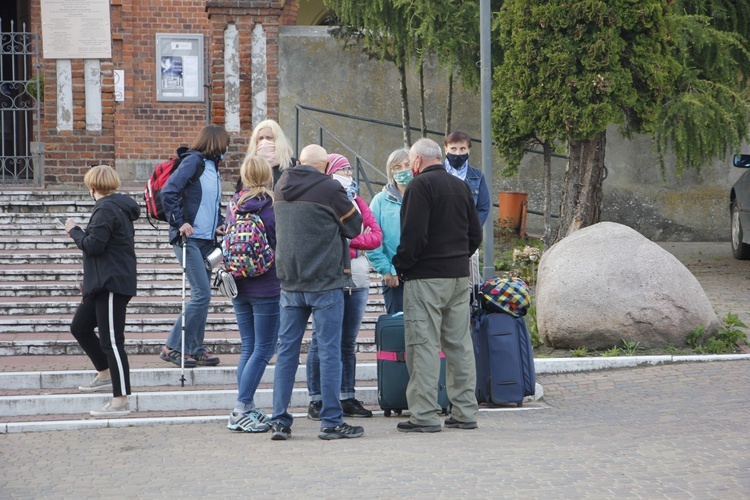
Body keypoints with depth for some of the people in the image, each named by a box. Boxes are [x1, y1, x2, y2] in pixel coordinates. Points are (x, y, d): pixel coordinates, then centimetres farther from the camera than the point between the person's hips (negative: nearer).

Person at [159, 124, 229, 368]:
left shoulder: (212, 167, 17)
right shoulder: (193, 161, -10)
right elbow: (168, 192, -19)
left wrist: (220, 224, 11)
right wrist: (179, 222, -19)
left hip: (207, 239, 9)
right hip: (189, 238, -9)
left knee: (202, 295, 9)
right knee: (202, 294, -12)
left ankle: (195, 349, 15)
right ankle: (173, 347, -6)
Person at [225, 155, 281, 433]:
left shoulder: (234, 207, 4)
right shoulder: (273, 207, -13)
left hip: (239, 286, 6)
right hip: (267, 288, -6)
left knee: (248, 348, 13)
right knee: (263, 350, -1)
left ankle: (246, 409, 12)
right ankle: (241, 410, -6)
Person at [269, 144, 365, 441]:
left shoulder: (280, 187, 8)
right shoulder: (329, 188, -11)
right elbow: (354, 227, -3)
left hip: (289, 281, 6)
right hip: (325, 282, -6)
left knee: (287, 350, 8)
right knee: (329, 351, -1)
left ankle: (279, 421, 7)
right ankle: (332, 422, 1)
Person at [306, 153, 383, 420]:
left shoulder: (357, 201, 16)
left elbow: (376, 236, 5)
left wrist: (349, 240, -9)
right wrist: (358, 242, -10)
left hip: (358, 280, 6)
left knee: (348, 342, 9)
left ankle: (347, 398, 13)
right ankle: (316, 400, 0)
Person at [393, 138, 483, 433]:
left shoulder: (420, 185, -10)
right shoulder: (461, 187, 14)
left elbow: (414, 234, -17)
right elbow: (475, 234, 17)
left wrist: (401, 265, -5)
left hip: (426, 276, -7)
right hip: (459, 276, 8)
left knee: (424, 345, -6)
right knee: (459, 343, 10)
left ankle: (425, 416, -7)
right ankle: (465, 413, 12)